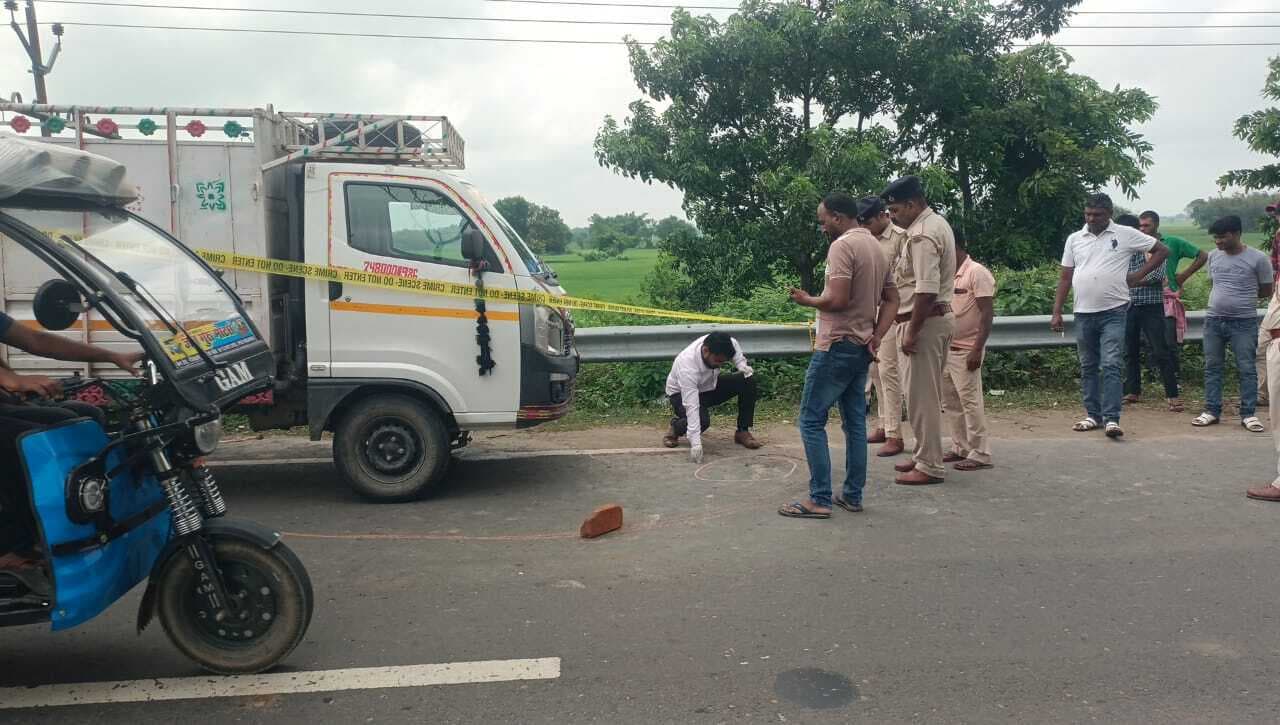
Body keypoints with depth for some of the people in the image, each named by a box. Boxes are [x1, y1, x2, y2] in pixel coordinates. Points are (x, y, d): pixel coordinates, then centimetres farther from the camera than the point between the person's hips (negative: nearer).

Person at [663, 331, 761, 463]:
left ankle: (743, 432, -4)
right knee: (702, 420, -36)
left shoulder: (720, 345, -24)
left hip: (710, 386, 6)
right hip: (682, 393, -6)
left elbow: (736, 351, 3)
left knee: (749, 379, -16)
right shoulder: (687, 366, -39)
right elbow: (691, 406, -43)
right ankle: (676, 427, -1)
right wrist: (695, 444, -48)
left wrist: (743, 366, -18)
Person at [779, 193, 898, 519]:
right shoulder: (876, 247, 15)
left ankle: (820, 500, -2)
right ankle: (852, 495, 18)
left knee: (812, 421, -3)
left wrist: (807, 300, -6)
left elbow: (838, 300, -23)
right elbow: (892, 299, 15)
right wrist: (877, 336, 6)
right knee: (855, 422, 12)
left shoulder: (842, 245, -15)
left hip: (837, 347, -9)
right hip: (861, 347, 9)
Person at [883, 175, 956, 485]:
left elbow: (926, 290, -26)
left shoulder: (922, 235, -19)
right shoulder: (937, 223, 15)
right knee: (927, 393, 17)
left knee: (921, 395, -4)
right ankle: (924, 455, 27)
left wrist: (912, 332, -23)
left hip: (925, 320, -11)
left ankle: (930, 466, 3)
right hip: (939, 316, 11)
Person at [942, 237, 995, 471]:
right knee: (950, 401, 11)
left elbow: (987, 315, -15)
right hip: (946, 348, 8)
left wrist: (977, 350, -20)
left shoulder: (977, 272, -10)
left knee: (970, 401, -5)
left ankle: (980, 454, 2)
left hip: (966, 351, -8)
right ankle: (960, 448, 21)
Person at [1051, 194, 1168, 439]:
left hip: (1113, 312, -4)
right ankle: (1093, 415, 20)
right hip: (1083, 314, 4)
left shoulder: (1126, 234, 0)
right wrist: (1057, 312, 4)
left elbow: (1161, 250, 7)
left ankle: (1111, 419, -11)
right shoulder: (1074, 239, 8)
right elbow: (1065, 277, 9)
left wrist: (1138, 275, -3)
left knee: (1112, 366, -10)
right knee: (1088, 367, 11)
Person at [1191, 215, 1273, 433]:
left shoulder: (1257, 258, -7)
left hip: (1244, 323, -4)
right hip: (1213, 320, 4)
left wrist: (1242, 297, 1)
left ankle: (1248, 414, 6)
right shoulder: (1213, 256, 5)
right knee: (1212, 367, 6)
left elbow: (1266, 291, 1)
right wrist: (1229, 297, 6)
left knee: (1246, 369, 0)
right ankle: (1212, 411, 13)